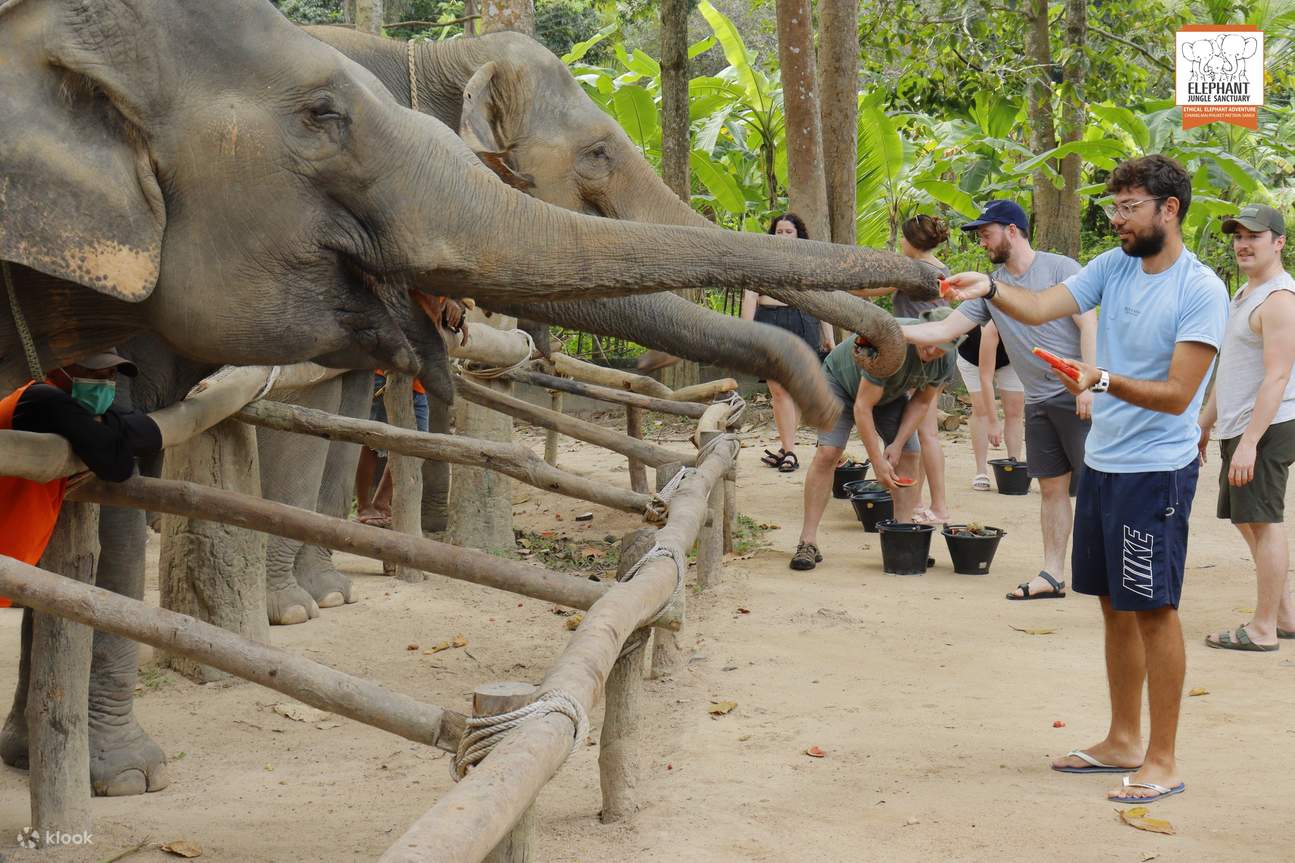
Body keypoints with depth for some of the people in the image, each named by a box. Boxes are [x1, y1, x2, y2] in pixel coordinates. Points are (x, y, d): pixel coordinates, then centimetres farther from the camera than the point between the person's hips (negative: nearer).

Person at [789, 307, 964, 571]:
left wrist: (898, 444, -17)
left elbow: (921, 401, -6)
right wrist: (877, 462, -36)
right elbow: (862, 406, -37)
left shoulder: (946, 361, -22)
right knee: (827, 453, -20)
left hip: (890, 394, 6)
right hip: (842, 381, -6)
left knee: (909, 456, -8)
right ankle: (808, 542, -19)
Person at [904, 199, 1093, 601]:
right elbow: (945, 329, 10)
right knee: (1053, 488, 9)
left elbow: (1088, 327, -11)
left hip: (1079, 397, -6)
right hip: (1039, 401, 6)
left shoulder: (1060, 268, -7)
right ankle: (1052, 576, 13)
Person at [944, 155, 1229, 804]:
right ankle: (1123, 741, 28)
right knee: (1115, 606, 15)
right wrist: (990, 288, -21)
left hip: (1157, 470, -7)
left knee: (1153, 609, -4)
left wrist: (1103, 380, -31)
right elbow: (1040, 307, -4)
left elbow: (1176, 394, -19)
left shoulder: (1201, 291, -14)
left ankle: (1163, 762, 4)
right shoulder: (1113, 267, 7)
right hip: (1101, 461, 7)